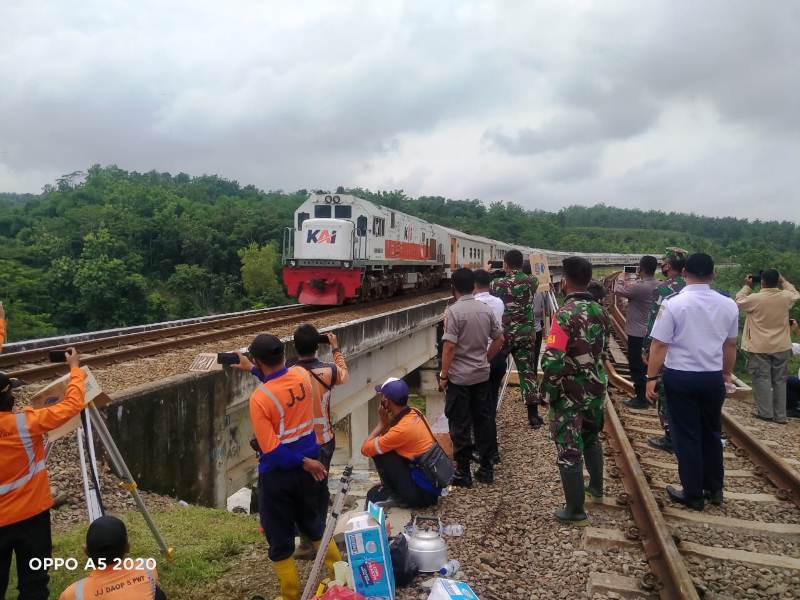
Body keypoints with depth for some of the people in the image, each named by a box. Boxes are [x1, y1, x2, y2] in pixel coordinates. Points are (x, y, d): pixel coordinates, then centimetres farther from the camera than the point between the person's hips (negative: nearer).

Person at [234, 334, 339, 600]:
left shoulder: (259, 398, -23)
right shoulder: (302, 375, -8)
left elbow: (271, 449, -23)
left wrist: (304, 463, -13)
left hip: (277, 474, -6)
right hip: (307, 465, 6)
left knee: (280, 540, 12)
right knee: (313, 522, 26)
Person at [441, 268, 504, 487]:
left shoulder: (454, 311, -16)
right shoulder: (486, 309, 2)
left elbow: (449, 346, -19)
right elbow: (499, 339, 8)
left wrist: (443, 375, -11)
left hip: (459, 377, -6)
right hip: (482, 375, 6)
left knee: (460, 425, 4)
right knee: (482, 421, 14)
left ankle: (463, 472, 11)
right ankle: (486, 469, 22)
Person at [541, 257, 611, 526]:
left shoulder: (565, 314, -22)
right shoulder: (600, 311, 1)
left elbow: (553, 361, -26)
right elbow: (603, 349, 12)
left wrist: (549, 393, -14)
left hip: (570, 393, -7)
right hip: (596, 387, 8)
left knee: (569, 449, 3)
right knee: (591, 437, 27)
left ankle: (575, 511, 13)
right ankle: (596, 485, 47)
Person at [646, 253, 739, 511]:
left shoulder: (673, 304, -15)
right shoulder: (728, 305, -1)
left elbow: (659, 345, -15)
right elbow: (730, 345, 9)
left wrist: (652, 377, -6)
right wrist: (727, 373, 24)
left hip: (680, 377, -4)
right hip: (713, 377, 4)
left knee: (686, 436, 7)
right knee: (712, 433, 20)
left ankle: (693, 495, 18)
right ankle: (714, 489, 33)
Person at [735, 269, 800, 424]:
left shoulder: (755, 298, -14)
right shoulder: (786, 297, -4)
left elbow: (739, 301, 5)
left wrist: (747, 286, 15)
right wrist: (783, 281, 26)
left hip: (760, 348, -3)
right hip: (781, 347, 4)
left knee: (762, 379, 4)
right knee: (780, 380, 11)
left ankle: (766, 413, 7)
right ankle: (780, 415, 16)